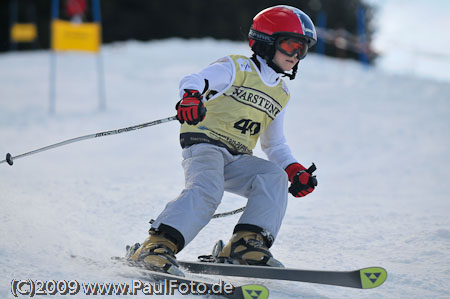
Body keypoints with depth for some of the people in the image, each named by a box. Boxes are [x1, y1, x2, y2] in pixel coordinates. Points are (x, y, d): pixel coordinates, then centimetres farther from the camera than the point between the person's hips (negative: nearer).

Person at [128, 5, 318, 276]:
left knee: (274, 176, -21)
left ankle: (247, 244, -28)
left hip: (236, 160, 6)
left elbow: (275, 144, 29)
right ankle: (158, 246, -37)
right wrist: (191, 97, -39)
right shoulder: (236, 68, 2)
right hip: (204, 144, -6)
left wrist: (295, 171, 11)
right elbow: (193, 80, -14)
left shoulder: (281, 94, 22)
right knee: (208, 190, -33)